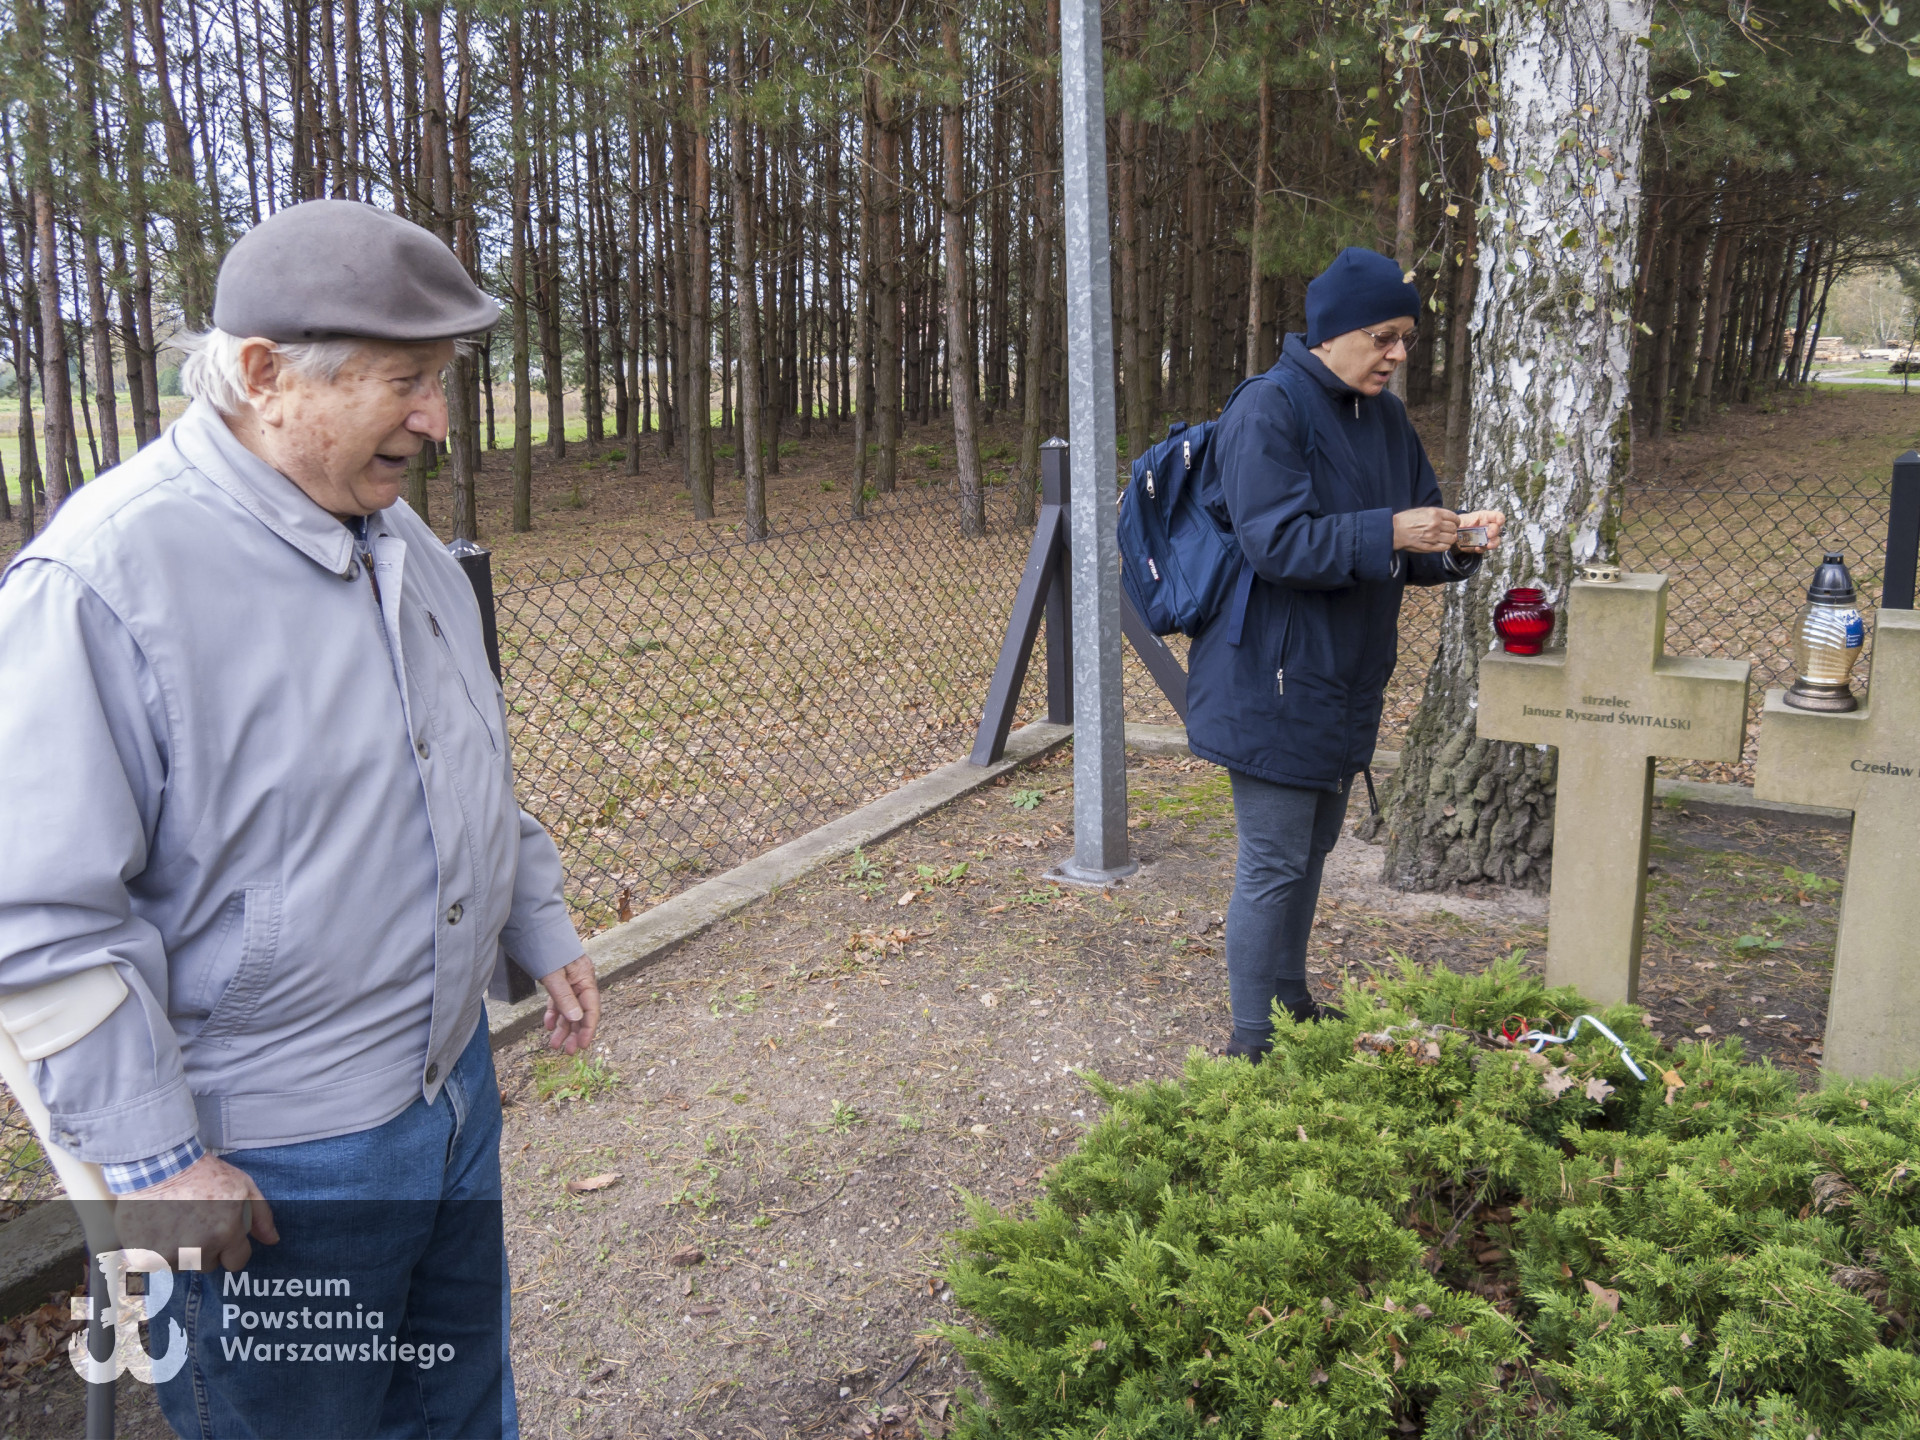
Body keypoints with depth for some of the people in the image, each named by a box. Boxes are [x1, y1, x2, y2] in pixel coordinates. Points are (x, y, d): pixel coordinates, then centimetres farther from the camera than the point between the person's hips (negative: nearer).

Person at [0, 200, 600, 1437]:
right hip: (268, 1170, -7)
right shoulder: (101, 578, -23)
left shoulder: (400, 536, 3)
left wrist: (541, 930, 15)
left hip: (454, 1091, 7)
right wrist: (151, 1157, -18)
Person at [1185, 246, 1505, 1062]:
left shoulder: (1385, 420, 11)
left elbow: (1410, 552, 13)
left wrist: (1454, 543, -8)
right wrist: (1388, 533, -29)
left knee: (1312, 848, 19)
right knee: (1274, 863, -3)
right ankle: (1253, 1042, 10)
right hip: (1272, 682, -9)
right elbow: (1276, 543, -24)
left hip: (1341, 681, 9)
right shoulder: (1267, 413, -15)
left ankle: (1292, 1004, 35)